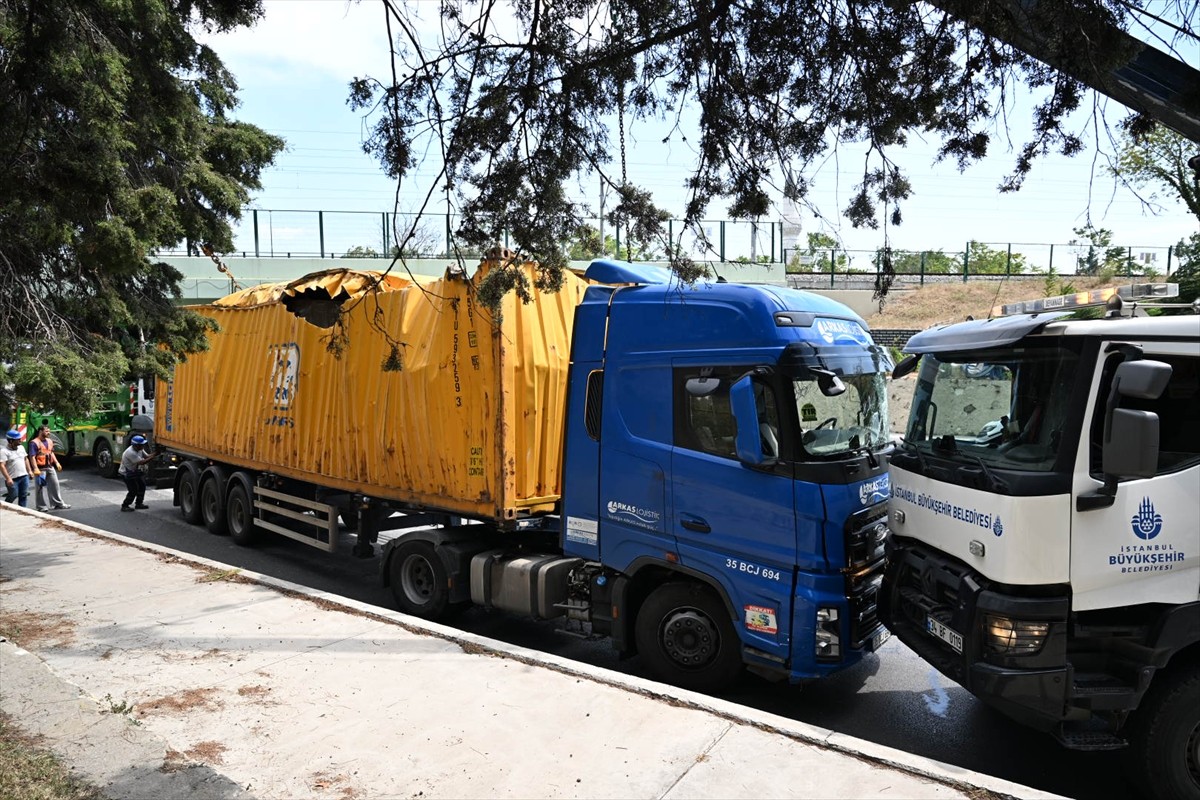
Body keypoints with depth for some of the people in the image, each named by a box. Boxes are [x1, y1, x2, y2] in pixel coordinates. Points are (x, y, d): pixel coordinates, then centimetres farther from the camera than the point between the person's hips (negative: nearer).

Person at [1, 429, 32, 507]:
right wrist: (8, 478, -24)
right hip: (13, 479, -6)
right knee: (13, 495, -1)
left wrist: (29, 471, 15)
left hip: (24, 476, 6)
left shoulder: (21, 447, 9)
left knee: (23, 495, 7)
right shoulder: (4, 451, -13)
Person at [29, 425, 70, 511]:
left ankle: (58, 503, 20)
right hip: (41, 469, -7)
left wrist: (56, 463, 11)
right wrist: (35, 469, -25)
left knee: (55, 485, 11)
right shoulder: (34, 443, -13)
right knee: (41, 487, 0)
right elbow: (32, 457, -18)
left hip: (50, 467, 7)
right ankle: (42, 506, 8)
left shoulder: (49, 441, 12)